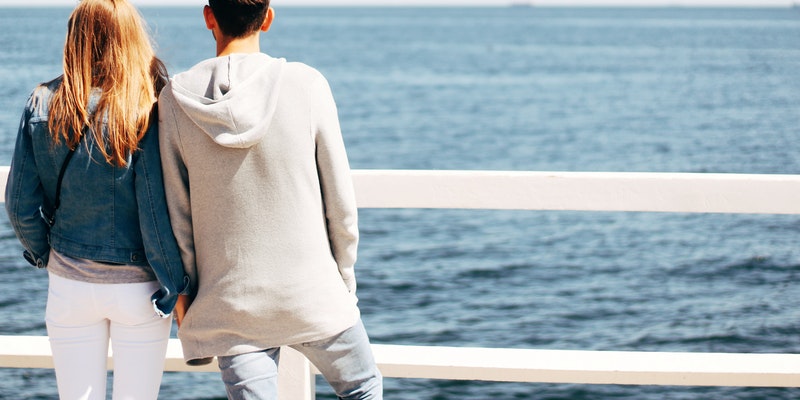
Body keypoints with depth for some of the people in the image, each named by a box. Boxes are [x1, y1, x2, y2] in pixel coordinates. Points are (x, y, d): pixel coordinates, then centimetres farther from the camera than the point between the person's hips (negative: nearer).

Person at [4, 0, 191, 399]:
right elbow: (158, 209, -17)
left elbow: (20, 204, -3)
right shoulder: (151, 108, -14)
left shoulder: (44, 105, -5)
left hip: (70, 286, 2)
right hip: (138, 290, -2)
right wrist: (177, 287, -7)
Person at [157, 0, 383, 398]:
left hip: (228, 303, 1)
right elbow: (340, 202, -4)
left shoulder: (176, 99, -6)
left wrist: (184, 295, 12)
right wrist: (345, 281, 10)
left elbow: (175, 214, -1)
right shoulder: (306, 85, -9)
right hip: (313, 292, -1)